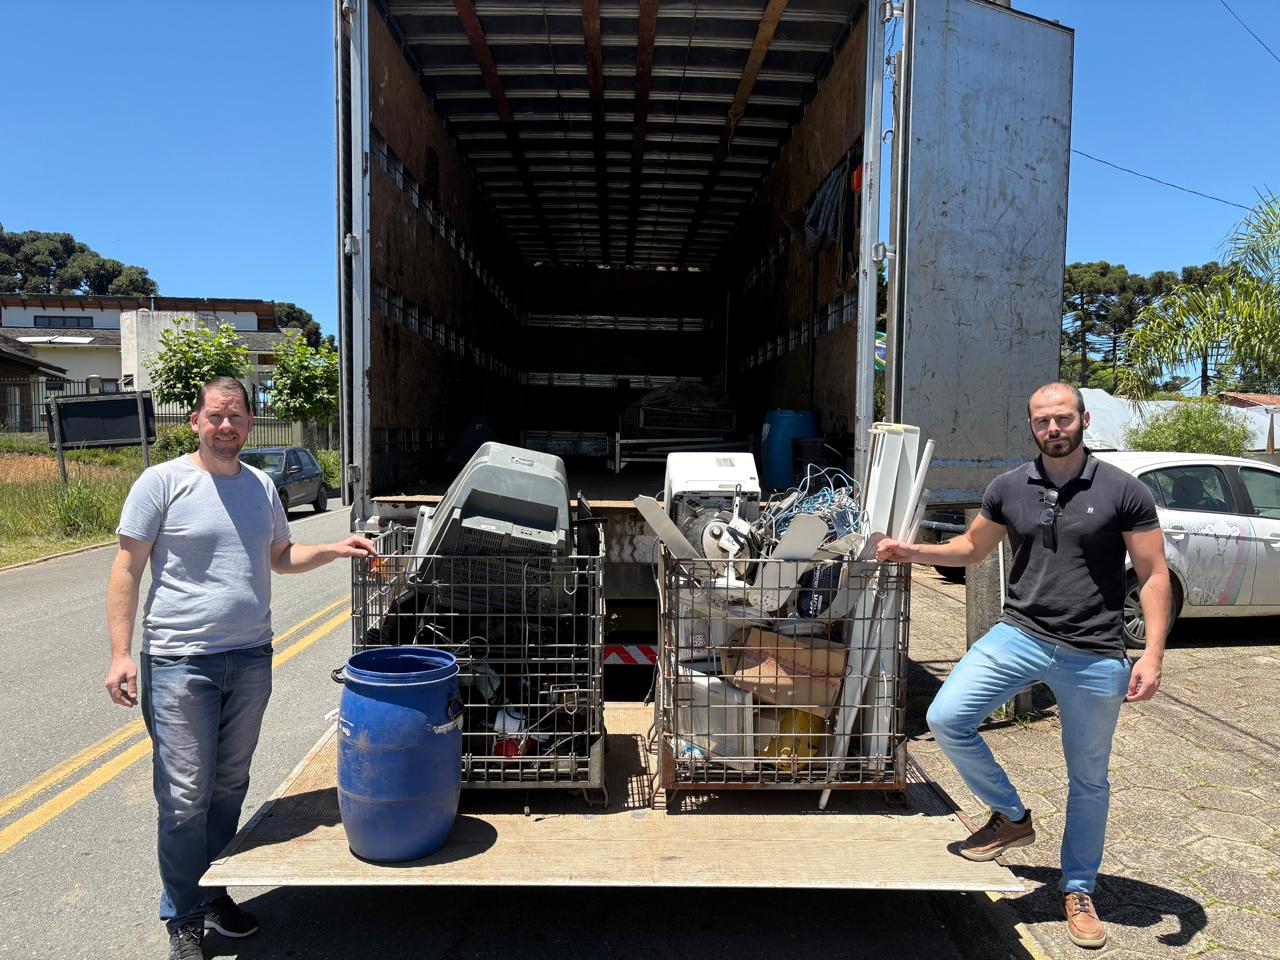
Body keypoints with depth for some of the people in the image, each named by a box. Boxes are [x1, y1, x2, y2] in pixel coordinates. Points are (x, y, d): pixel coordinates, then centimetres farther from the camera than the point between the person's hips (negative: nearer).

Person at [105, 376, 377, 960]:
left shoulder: (261, 485, 9)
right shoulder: (163, 482, -7)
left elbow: (280, 556, 20)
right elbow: (127, 570, -6)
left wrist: (335, 550, 4)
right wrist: (120, 653, -13)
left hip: (251, 658, 5)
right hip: (181, 662, -5)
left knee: (230, 787, 14)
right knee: (186, 797, 1)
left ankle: (210, 891, 33)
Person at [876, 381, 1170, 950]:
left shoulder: (1123, 492, -5)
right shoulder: (1009, 489, 3)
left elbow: (1154, 576, -3)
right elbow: (972, 547, 17)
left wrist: (1153, 654, -12)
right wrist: (911, 552, 2)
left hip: (1095, 657, -2)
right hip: (1019, 635, 2)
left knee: (1088, 779, 11)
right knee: (946, 719, -13)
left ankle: (1078, 891, 33)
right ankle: (1011, 817, 12)